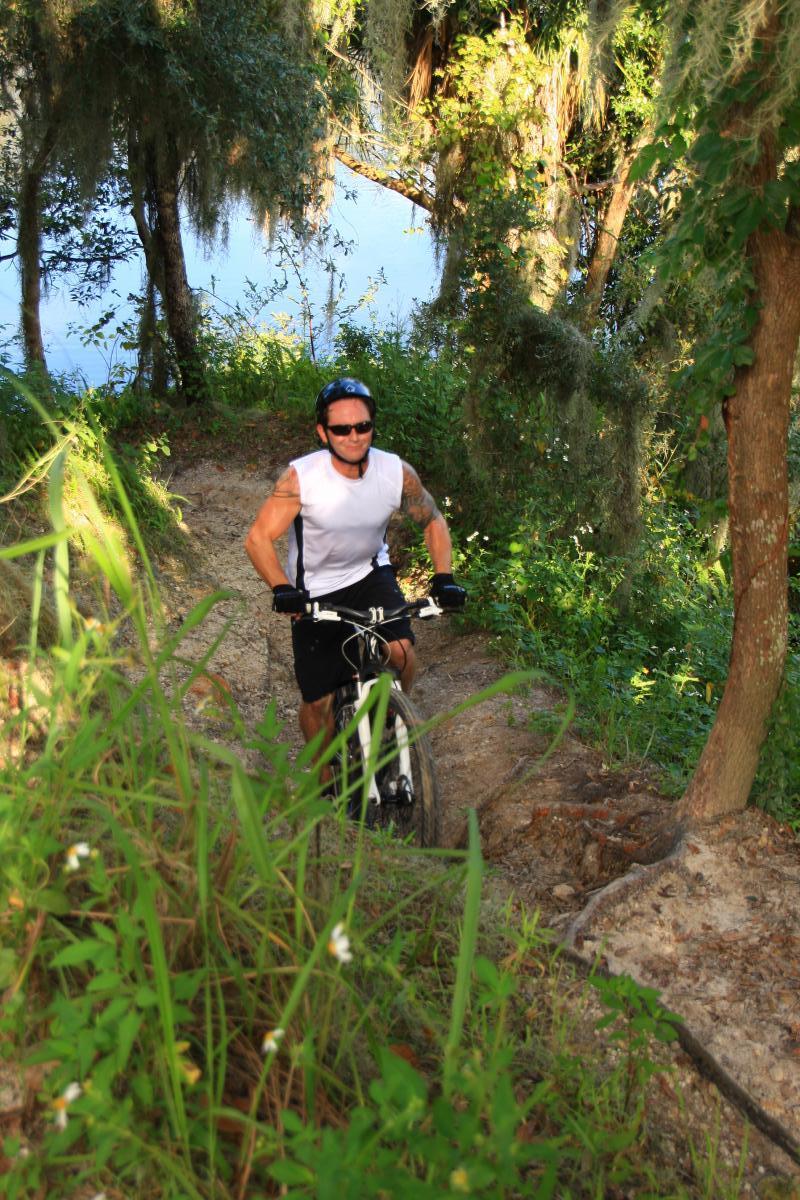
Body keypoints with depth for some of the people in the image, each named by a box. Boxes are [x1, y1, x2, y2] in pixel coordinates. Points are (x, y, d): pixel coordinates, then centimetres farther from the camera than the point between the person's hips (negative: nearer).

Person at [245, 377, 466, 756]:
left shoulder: (397, 473, -16)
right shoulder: (301, 477, -23)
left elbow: (433, 522, 0)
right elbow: (258, 538, -20)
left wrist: (443, 577, -13)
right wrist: (282, 589, -36)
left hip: (371, 574, 2)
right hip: (314, 590, -1)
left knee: (400, 651, -24)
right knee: (318, 701, 0)